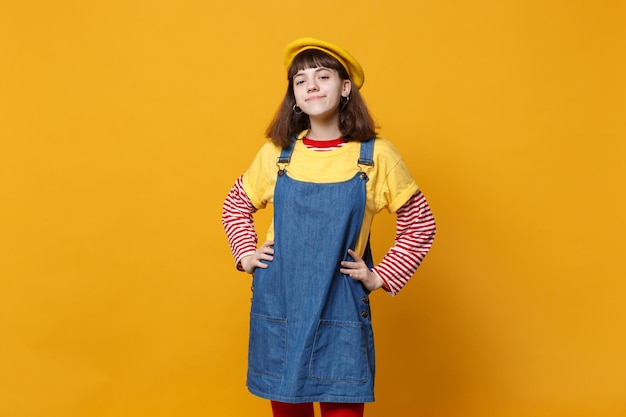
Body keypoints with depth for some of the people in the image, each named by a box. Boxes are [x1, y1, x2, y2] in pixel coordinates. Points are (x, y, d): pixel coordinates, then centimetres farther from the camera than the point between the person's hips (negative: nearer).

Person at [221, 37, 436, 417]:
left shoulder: (376, 155, -6)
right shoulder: (276, 153, 1)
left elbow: (420, 224, 3)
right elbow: (235, 205, 17)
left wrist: (382, 277, -3)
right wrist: (246, 254, 6)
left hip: (341, 308, -2)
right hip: (277, 305, 2)